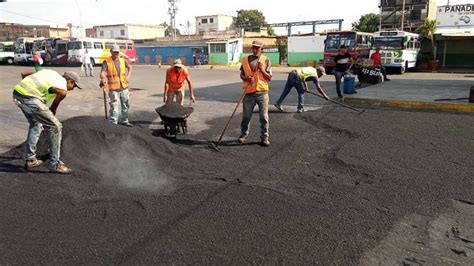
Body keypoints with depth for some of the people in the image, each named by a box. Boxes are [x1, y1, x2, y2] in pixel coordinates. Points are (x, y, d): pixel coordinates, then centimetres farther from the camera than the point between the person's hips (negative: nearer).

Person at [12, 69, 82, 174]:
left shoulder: (50, 73, 23)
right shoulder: (62, 91, 0)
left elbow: (24, 74, 25)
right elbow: (53, 109, 13)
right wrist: (47, 122, 29)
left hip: (17, 92, 9)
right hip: (29, 98, -9)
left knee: (35, 124, 27)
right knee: (55, 126, 0)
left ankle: (30, 160, 32)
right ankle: (55, 164, 4)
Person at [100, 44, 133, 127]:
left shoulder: (122, 60, 8)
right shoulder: (107, 61, -7)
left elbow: (129, 67, 22)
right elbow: (102, 72, -17)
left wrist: (128, 76, 6)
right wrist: (104, 79, -38)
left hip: (124, 86, 5)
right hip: (113, 88, -5)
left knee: (126, 104, 15)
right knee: (114, 106, -4)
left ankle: (124, 120, 31)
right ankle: (113, 123, 5)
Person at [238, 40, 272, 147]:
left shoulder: (266, 60, 2)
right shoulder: (245, 59, 5)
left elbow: (269, 78, -1)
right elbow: (241, 74, 10)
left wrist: (262, 69, -16)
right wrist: (246, 78, -12)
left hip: (262, 92, -1)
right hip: (249, 92, 1)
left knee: (264, 117, 3)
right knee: (246, 116, 10)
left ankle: (264, 137, 14)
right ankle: (244, 134, 29)